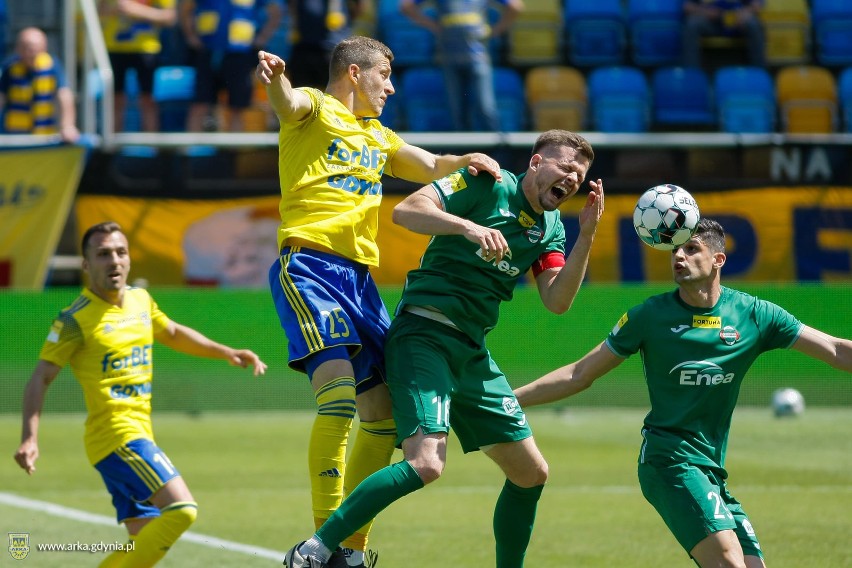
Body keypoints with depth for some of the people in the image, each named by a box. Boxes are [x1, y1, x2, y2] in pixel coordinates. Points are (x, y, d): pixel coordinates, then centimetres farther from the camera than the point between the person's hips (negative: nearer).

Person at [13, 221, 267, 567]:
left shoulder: (140, 300, 10)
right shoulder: (76, 320, -11)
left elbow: (172, 333, 31)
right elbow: (41, 378, -12)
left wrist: (226, 353, 27)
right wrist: (30, 440, -23)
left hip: (138, 435, 8)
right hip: (117, 435, -8)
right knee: (181, 509, -21)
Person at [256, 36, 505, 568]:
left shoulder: (378, 137, 27)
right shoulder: (314, 110, 3)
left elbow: (429, 166, 27)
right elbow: (288, 103, -19)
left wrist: (466, 160, 3)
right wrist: (275, 79, -45)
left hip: (360, 278, 8)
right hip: (309, 267, -8)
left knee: (385, 415, 7)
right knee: (339, 394, -25)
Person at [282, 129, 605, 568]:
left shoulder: (550, 228, 15)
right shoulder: (488, 185, -6)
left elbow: (557, 301, 3)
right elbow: (406, 211, -17)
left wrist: (586, 236, -6)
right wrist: (467, 226, -32)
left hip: (473, 352, 8)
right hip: (424, 332, -8)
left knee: (531, 473, 10)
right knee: (426, 462, -26)